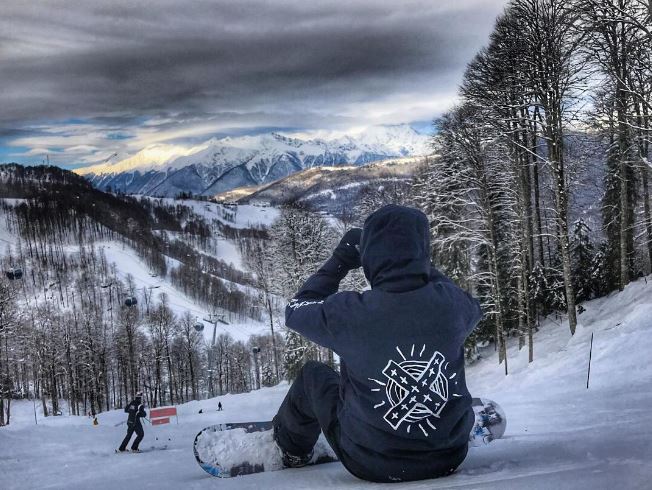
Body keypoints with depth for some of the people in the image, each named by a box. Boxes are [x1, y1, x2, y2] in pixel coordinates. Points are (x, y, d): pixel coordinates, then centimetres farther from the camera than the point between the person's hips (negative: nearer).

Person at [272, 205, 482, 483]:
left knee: (312, 374, 22)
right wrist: (419, 263, 13)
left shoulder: (347, 313, -24)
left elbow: (296, 310, -1)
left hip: (371, 464, -2)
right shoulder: (449, 302, -18)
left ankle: (292, 453, 48)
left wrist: (340, 261, 7)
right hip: (449, 458, 3)